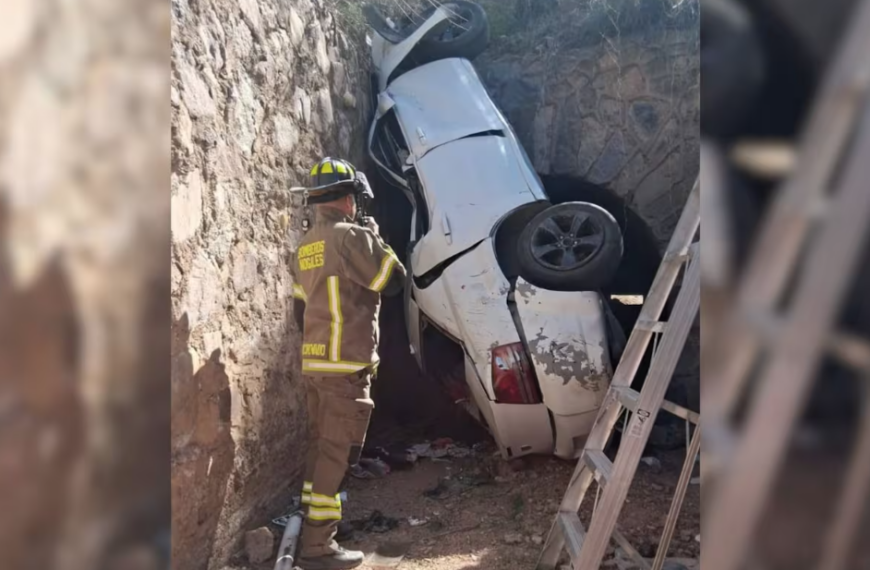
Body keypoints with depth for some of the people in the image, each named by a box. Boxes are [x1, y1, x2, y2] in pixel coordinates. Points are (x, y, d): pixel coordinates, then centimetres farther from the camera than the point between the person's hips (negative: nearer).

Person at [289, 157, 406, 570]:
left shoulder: (307, 245, 14)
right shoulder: (349, 236, -13)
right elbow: (393, 281, -9)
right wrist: (375, 237, 3)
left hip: (314, 363, 9)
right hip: (345, 366, -9)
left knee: (320, 448, 16)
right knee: (336, 453, -4)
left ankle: (312, 535, 24)